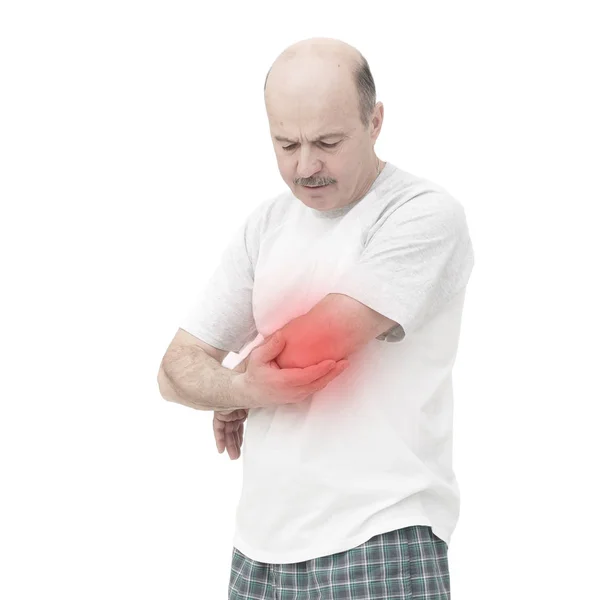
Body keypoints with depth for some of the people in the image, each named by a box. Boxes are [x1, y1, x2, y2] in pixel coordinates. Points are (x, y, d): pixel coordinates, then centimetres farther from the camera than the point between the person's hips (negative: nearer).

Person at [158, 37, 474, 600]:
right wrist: (247, 390, -13)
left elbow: (320, 339, -18)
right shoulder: (265, 225, 11)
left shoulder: (424, 214, -9)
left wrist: (234, 396, 0)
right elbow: (177, 371, 8)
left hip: (378, 539, -5)